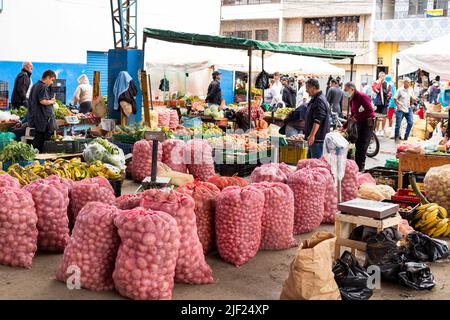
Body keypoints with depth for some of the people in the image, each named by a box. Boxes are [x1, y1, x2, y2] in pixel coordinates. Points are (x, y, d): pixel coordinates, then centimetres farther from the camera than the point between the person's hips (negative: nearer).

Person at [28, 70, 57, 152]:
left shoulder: (35, 86, 17)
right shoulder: (44, 87, -14)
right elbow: (43, 101, -25)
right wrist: (52, 101, -7)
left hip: (34, 117, 10)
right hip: (44, 118, -10)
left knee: (38, 138, 12)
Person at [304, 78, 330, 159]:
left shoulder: (319, 101, -18)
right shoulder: (315, 99, 16)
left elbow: (317, 121, -25)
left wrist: (312, 135, -27)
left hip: (318, 137, -11)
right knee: (310, 158, 17)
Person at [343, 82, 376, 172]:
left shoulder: (362, 96, -16)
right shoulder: (352, 99, 10)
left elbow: (370, 110, -24)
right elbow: (353, 115, 16)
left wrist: (356, 117, -18)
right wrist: (344, 126, 12)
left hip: (367, 123, -8)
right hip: (359, 123, 8)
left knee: (362, 146, -5)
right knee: (357, 145, 10)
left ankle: (360, 167, 3)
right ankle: (356, 166, 18)